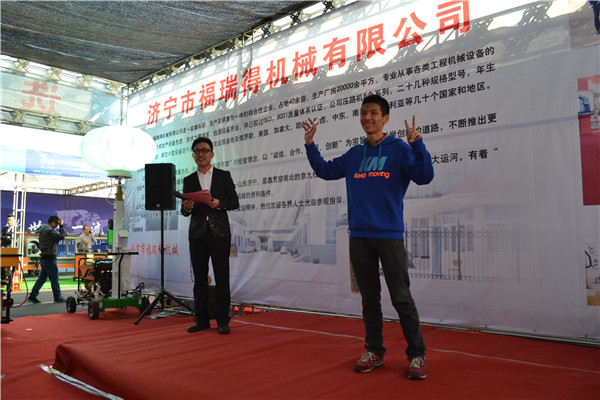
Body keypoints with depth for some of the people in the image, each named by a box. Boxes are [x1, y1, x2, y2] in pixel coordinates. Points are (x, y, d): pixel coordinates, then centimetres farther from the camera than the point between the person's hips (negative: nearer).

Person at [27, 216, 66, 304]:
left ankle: (32, 296, 15)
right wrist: (61, 226, -8)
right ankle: (58, 297, 7)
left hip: (44, 258, 10)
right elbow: (61, 236, -16)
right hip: (49, 258, -10)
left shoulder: (43, 230, 14)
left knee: (42, 277, 14)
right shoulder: (49, 231, -18)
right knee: (54, 278, -1)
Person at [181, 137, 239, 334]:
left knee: (222, 277, -1)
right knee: (200, 278, 5)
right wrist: (187, 207, -12)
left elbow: (235, 202, 3)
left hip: (219, 232, -2)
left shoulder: (224, 176, 6)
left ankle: (222, 321, 6)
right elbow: (185, 212, 11)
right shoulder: (188, 180, 12)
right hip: (197, 234, 2)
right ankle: (202, 319, 15)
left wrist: (219, 204, -15)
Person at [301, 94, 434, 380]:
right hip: (358, 236, 5)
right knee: (369, 298, 13)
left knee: (401, 298, 0)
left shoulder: (399, 150, -1)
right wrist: (309, 145, 12)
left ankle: (416, 355, 13)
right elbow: (325, 170, 22)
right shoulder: (354, 154, 13)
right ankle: (374, 351, 24)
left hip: (389, 235, -4)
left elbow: (424, 176, -13)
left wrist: (417, 144, -24)